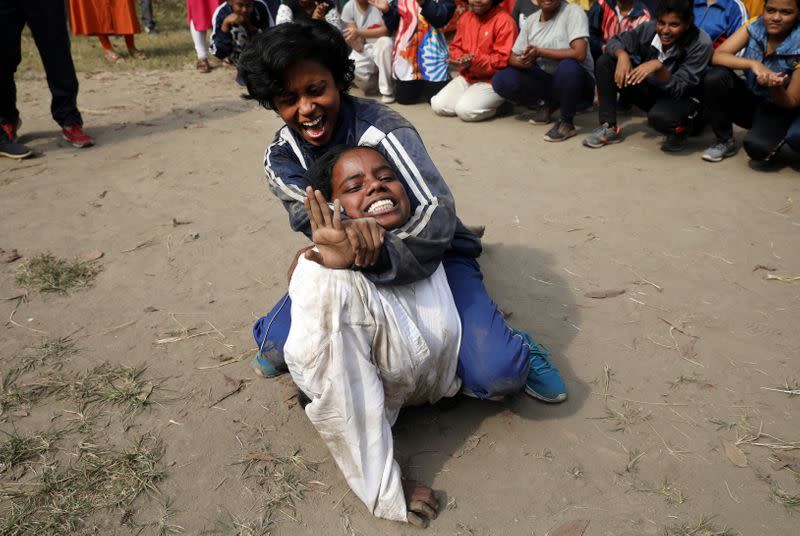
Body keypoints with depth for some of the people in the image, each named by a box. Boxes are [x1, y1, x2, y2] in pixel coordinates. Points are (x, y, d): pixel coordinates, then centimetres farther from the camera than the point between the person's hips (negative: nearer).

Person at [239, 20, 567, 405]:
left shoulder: (381, 130, -23)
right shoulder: (280, 158, -7)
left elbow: (436, 216, -32)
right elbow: (308, 214, -25)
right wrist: (344, 229, -49)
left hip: (434, 257, -4)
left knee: (493, 376, -24)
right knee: (277, 346, -15)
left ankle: (514, 353, 12)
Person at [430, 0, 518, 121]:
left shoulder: (504, 21, -15)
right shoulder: (465, 17, 8)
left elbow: (504, 59, -19)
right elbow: (455, 47, 13)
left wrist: (475, 61, -26)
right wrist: (461, 60, -11)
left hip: (492, 80, -7)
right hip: (467, 76, 7)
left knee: (465, 110, -26)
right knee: (437, 105, -7)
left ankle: (500, 103, 1)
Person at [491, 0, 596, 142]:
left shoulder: (572, 12, -14)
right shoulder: (531, 20, 3)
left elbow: (579, 53, -27)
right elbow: (513, 57, 4)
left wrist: (539, 52, -23)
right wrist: (522, 61, -21)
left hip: (575, 78, -5)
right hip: (546, 79, 5)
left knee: (568, 66, -40)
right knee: (500, 81, -13)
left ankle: (566, 123, -17)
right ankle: (544, 104, 9)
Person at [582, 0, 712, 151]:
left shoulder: (701, 44, -26)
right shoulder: (650, 29, -17)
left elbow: (679, 90, -29)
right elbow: (614, 41, -6)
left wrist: (658, 66, -44)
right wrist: (622, 55, -28)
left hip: (681, 99, -5)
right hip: (650, 91, 5)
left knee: (659, 116, -42)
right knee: (605, 62, -12)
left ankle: (680, 130, -2)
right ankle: (609, 127, -8)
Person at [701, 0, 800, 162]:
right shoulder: (753, 28, -10)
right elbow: (717, 56, -22)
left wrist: (775, 87, -37)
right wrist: (753, 64, -35)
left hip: (778, 109, -4)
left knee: (757, 147, -35)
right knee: (716, 76, -24)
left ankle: (780, 135, 5)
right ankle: (724, 141, -5)